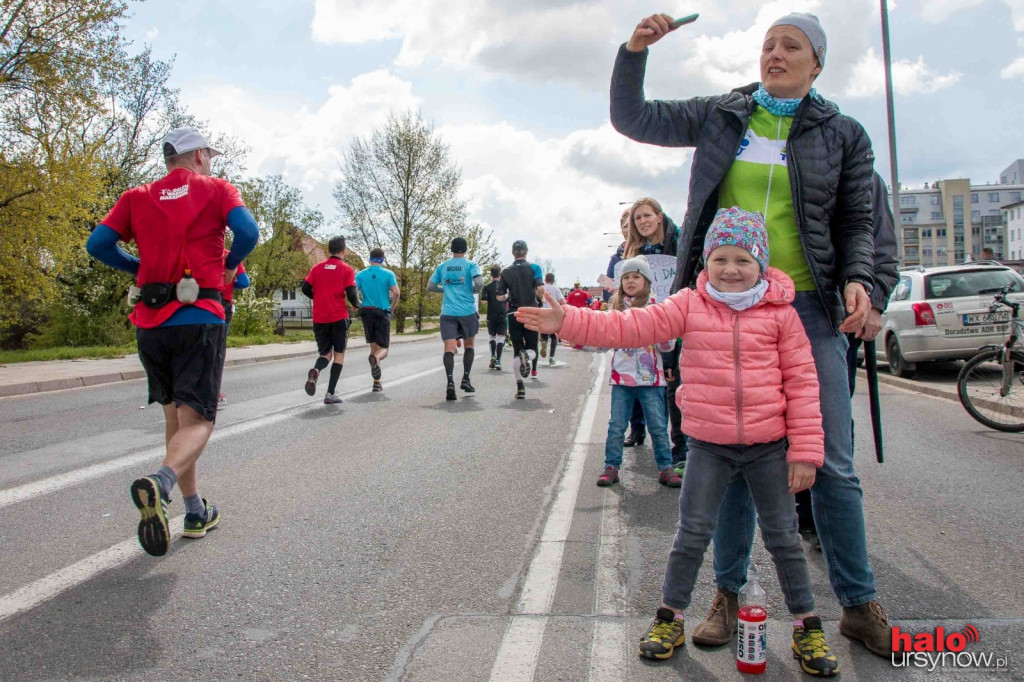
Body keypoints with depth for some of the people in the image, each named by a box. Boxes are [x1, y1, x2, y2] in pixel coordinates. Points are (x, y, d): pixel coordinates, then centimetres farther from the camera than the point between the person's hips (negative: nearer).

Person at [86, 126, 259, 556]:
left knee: (174, 417, 16)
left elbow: (98, 244, 5)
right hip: (199, 318, -4)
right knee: (196, 420, -5)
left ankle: (196, 512, 21)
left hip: (150, 322, 4)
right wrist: (229, 265, 8)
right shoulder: (217, 189, 5)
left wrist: (143, 267, 19)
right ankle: (160, 484, -35)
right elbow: (248, 232, -11)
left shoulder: (138, 197, 14)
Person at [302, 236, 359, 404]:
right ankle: (331, 394, 0)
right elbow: (351, 294, -11)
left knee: (325, 353, 14)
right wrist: (357, 305, 9)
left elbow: (305, 288, 2)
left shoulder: (317, 267, 8)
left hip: (319, 318, 3)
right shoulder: (347, 269, -2)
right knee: (339, 354, 8)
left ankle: (316, 370, -21)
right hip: (339, 317, -3)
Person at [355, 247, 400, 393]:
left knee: (373, 346, 12)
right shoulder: (388, 274, -2)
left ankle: (377, 383, 11)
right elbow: (396, 292, -13)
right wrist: (392, 308, 2)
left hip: (367, 312, 2)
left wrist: (360, 304, 10)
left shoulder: (361, 274, 4)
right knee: (383, 348, 5)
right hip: (382, 313, -2)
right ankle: (376, 358, -33)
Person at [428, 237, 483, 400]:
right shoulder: (470, 265, 0)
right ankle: (465, 379, 18)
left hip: (448, 312, 1)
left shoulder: (442, 266, 10)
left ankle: (450, 382, -25)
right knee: (469, 345, 19)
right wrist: (474, 291, 7)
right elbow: (479, 283, -14)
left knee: (449, 348, -7)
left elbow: (430, 287, 12)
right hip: (467, 312, -1)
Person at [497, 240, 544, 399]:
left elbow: (500, 297, 1)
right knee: (532, 348, 11)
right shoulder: (534, 267, -1)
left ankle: (520, 387, 0)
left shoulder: (506, 272, 5)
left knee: (517, 351, 9)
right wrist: (540, 298, 7)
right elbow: (540, 289, -14)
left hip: (513, 314, 1)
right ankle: (527, 356, -27)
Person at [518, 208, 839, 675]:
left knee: (783, 536, 11)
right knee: (692, 532, 7)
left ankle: (807, 627, 29)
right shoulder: (690, 305, -1)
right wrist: (568, 321, -20)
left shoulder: (780, 312, -3)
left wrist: (805, 450, -5)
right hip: (709, 446, 1)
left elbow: (801, 382, -2)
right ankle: (670, 616, 25)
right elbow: (633, 326, -8)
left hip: (769, 446, 0)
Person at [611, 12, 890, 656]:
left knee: (832, 461, 1)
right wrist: (635, 52, -3)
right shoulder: (720, 116, 10)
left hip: (808, 308, 0)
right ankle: (728, 594, 20)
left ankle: (860, 604, 18)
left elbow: (856, 222, 10)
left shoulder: (842, 134, 7)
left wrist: (857, 280, -8)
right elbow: (631, 118, 11)